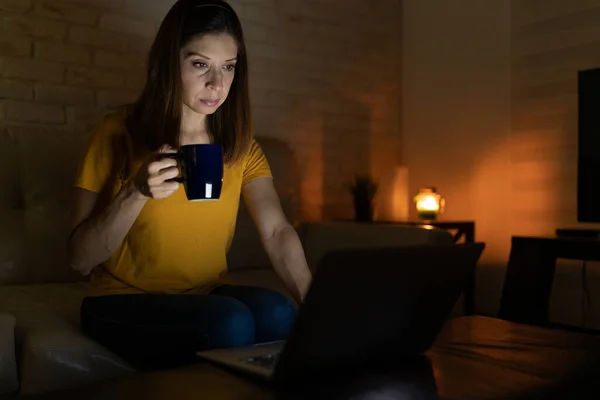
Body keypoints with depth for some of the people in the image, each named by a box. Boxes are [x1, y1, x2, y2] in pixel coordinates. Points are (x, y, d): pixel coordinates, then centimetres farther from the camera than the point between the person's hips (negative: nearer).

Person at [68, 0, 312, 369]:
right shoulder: (119, 133, -9)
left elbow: (277, 231, -14)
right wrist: (137, 192, -26)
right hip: (123, 302, -3)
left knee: (276, 313, -26)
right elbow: (81, 258, -10)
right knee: (229, 323, -30)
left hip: (207, 296, 3)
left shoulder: (241, 145, 2)